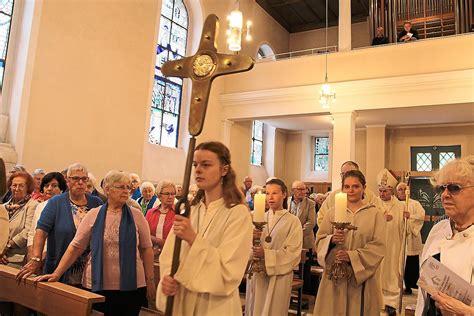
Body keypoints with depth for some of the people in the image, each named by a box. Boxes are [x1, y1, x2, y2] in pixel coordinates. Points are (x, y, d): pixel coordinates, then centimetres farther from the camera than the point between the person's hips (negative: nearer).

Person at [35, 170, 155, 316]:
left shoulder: (136, 215, -1)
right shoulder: (93, 215, 1)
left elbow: (146, 249, 0)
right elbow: (75, 247, 1)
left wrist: (150, 281, -1)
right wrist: (56, 274, -6)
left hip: (131, 286, 0)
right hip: (97, 285, 1)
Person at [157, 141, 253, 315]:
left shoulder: (238, 213, -15)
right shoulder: (189, 210, 3)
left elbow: (228, 272, -19)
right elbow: (168, 255, 2)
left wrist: (193, 238, -27)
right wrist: (167, 278, -18)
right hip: (180, 300, 5)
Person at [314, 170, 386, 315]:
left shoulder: (375, 214, -1)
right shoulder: (333, 212, 4)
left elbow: (378, 246, -8)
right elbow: (319, 240, 2)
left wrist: (352, 256, -19)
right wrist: (331, 240, -19)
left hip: (362, 276, -1)